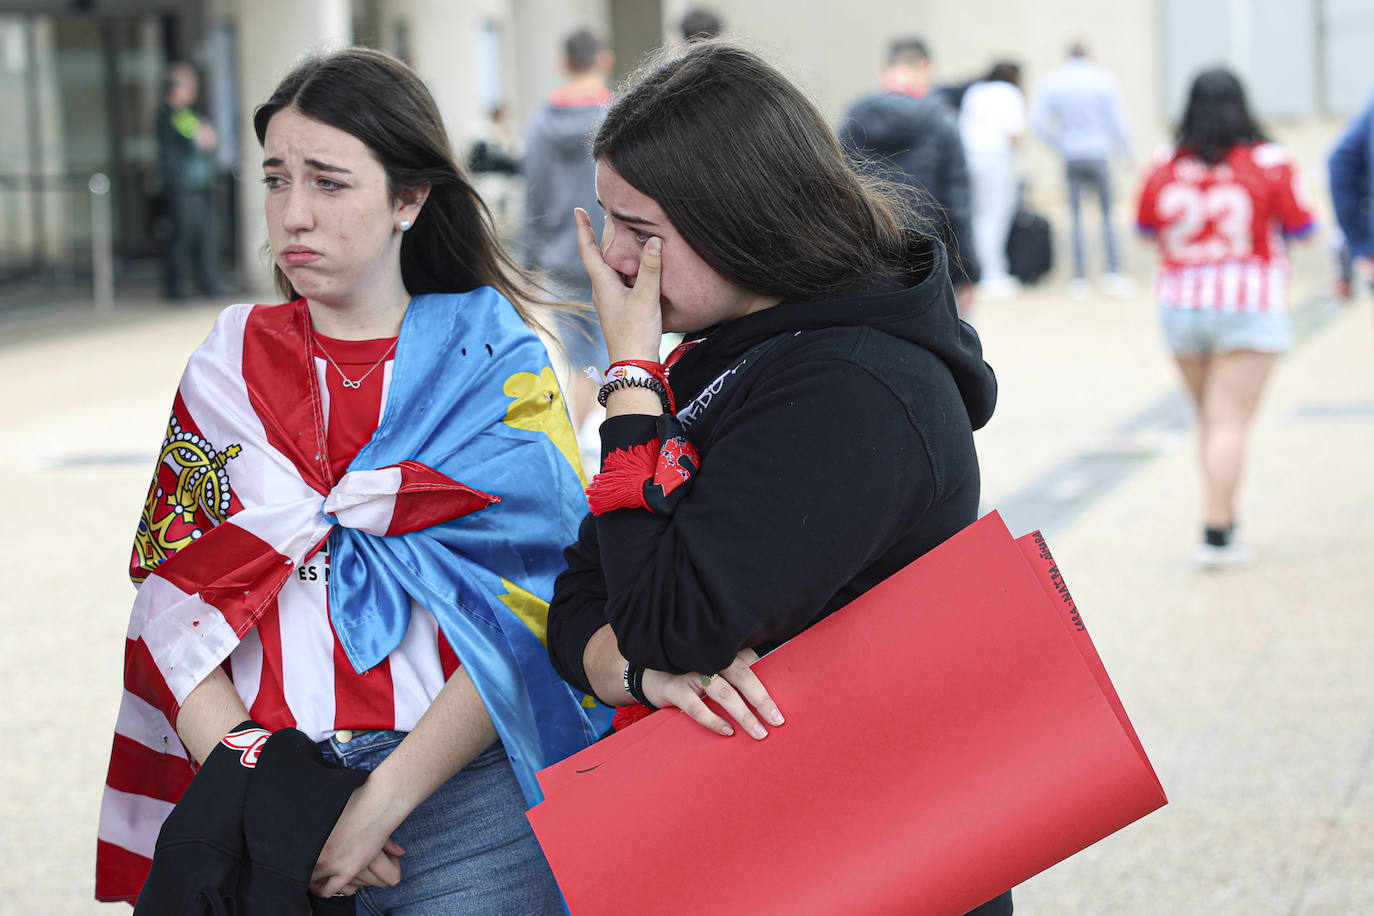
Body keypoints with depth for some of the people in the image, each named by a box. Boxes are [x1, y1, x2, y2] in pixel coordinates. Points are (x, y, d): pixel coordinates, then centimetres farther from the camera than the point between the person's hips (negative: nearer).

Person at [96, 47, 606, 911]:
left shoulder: (497, 362, 3)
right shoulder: (230, 365, 11)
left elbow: (532, 616, -6)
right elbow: (171, 604, 3)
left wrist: (387, 798, -15)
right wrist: (264, 798, -11)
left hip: (456, 788, -2)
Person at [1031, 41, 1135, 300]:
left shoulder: (1051, 82, 2)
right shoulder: (1104, 79, -2)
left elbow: (1038, 122, -3)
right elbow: (1118, 121, -3)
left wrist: (1060, 145, 10)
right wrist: (1125, 153, 9)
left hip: (1071, 156, 1)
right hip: (1099, 153, -1)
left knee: (1075, 216, 5)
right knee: (1107, 214, 5)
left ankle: (1079, 279, 3)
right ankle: (1112, 272, -6)